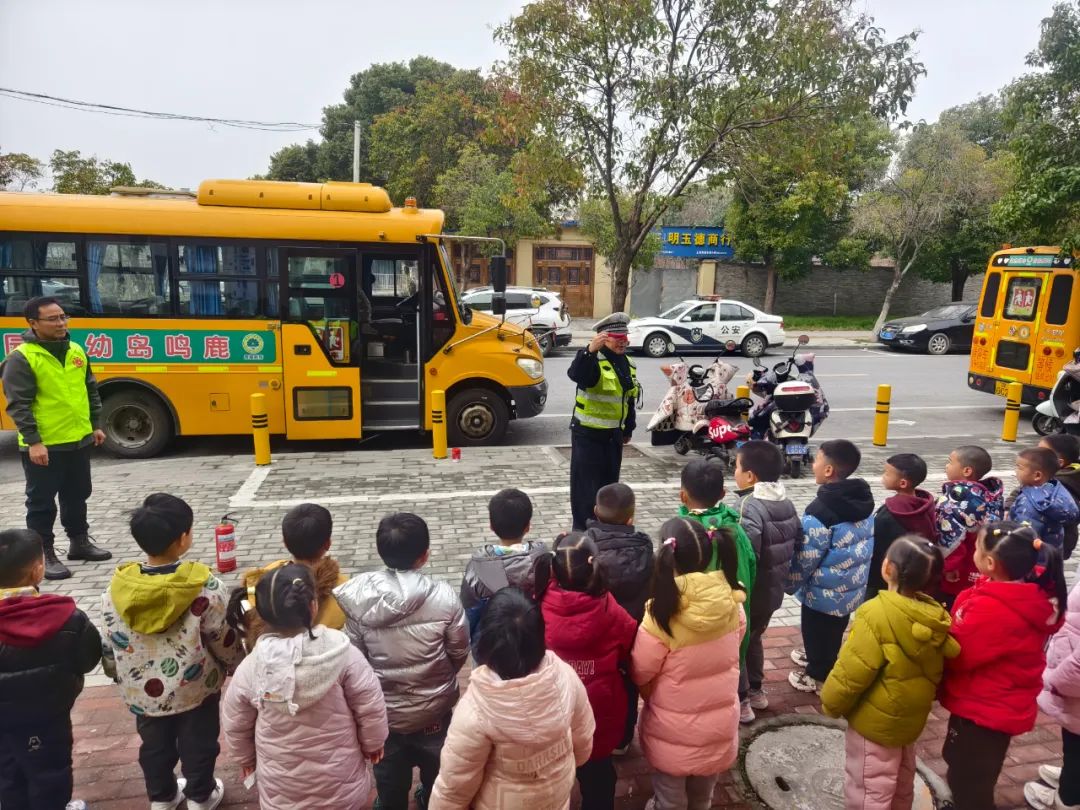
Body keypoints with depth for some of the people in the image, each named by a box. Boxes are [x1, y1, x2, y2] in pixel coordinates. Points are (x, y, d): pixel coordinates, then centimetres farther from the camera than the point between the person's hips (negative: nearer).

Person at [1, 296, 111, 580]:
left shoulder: (76, 351, 7)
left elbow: (91, 391, 15)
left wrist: (96, 425, 13)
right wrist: (33, 441, -19)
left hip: (79, 440, 6)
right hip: (44, 446, -6)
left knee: (77, 496, 18)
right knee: (42, 502, 6)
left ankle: (79, 542, 32)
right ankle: (44, 554, 16)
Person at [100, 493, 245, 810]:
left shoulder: (117, 589, -18)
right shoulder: (205, 587, -28)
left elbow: (110, 645, -4)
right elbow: (224, 640, -16)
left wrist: (117, 675, 17)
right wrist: (239, 666, 5)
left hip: (142, 691, 3)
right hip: (195, 688, -3)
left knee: (154, 745, 27)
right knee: (198, 744, 21)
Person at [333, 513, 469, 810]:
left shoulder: (357, 595, -22)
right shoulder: (444, 596, -24)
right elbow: (459, 651, -10)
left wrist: (378, 679, 9)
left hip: (382, 710, 1)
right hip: (434, 709, 0)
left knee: (390, 781, 27)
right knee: (436, 773, 28)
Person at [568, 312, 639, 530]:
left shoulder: (628, 364, 11)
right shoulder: (593, 360, -14)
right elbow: (576, 374, -38)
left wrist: (628, 429, 22)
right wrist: (590, 350, -53)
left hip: (613, 436, 7)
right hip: (587, 434, -7)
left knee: (609, 481, 16)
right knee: (585, 483, -2)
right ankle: (582, 528, 8)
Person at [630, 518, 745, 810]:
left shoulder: (662, 615, -31)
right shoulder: (731, 603, -17)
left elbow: (640, 673, -16)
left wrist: (654, 697, 5)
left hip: (674, 731, -4)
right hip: (720, 726, 4)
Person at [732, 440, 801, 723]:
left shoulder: (751, 506, -27)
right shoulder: (786, 501, 0)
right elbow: (798, 536, 8)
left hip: (751, 592, -8)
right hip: (773, 589, 8)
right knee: (753, 638, 27)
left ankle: (740, 702, 22)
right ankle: (756, 691, 41)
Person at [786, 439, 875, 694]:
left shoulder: (820, 511, -29)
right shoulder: (864, 500, -4)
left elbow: (806, 558, -21)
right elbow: (864, 544, 9)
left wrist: (790, 584, -5)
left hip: (825, 591, -8)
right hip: (853, 586, 8)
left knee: (817, 631, 14)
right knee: (834, 630, 27)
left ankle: (818, 676, 31)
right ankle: (818, 659, 48)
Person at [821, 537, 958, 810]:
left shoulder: (877, 614, -28)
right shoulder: (935, 615, -8)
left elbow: (851, 672, -23)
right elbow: (933, 670, 5)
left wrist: (831, 703, -7)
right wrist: (917, 703, 19)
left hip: (875, 721, -7)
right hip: (910, 717, 7)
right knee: (901, 785, 27)